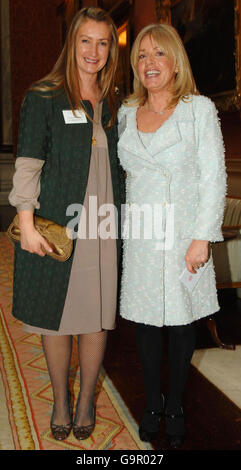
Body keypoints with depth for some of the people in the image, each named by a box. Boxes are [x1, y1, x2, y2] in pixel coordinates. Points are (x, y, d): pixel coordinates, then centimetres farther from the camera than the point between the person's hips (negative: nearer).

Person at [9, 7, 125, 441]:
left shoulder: (114, 104, 12)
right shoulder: (44, 97, -1)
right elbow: (28, 164, -6)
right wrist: (27, 225, -13)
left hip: (104, 229, 3)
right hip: (56, 227, -3)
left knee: (97, 316, 8)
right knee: (56, 316, 8)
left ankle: (86, 400, 29)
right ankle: (60, 401, 29)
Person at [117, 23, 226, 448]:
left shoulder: (199, 109, -2)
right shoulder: (126, 113, 9)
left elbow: (214, 177, -6)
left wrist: (202, 237, -12)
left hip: (184, 235, -3)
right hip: (139, 237, 3)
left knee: (182, 325, 8)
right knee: (146, 324, 9)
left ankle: (175, 407, 27)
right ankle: (152, 404, 29)